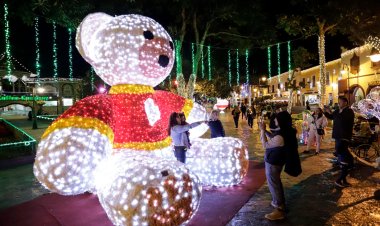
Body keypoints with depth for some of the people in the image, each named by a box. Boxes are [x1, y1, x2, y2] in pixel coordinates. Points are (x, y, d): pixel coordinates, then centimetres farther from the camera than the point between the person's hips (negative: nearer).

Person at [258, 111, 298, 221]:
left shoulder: (280, 136, -34)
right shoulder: (285, 131, -4)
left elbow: (265, 145, -21)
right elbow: (272, 138, 10)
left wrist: (262, 130, -16)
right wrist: (264, 130, 2)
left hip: (273, 162, -10)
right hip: (276, 160, 10)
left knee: (273, 184, 4)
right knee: (276, 182, 26)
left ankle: (279, 210, 17)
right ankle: (280, 202, 44)